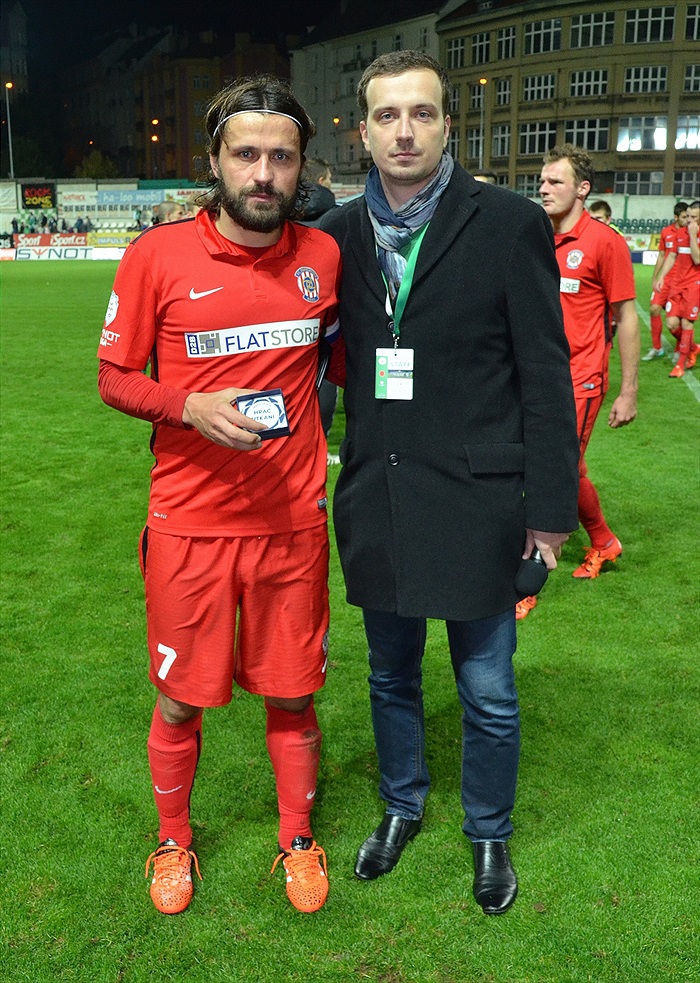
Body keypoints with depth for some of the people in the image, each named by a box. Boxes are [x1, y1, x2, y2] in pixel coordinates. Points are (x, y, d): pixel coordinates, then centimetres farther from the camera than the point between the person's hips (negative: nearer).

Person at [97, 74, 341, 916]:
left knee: (292, 695, 13)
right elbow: (114, 377, -1)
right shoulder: (157, 256, -7)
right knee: (180, 701, 12)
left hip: (294, 523, 2)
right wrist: (191, 407, -18)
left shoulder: (323, 255, 1)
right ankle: (174, 841, 38)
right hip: (189, 525, -1)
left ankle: (297, 839, 37)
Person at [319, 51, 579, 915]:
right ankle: (402, 806, 43)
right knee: (390, 675, 19)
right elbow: (322, 349, 11)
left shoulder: (508, 223, -7)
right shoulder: (339, 233, 3)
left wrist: (549, 502, -7)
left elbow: (544, 373, -6)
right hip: (377, 502, 4)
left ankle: (489, 832, 34)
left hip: (476, 503, -3)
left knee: (487, 691, 9)